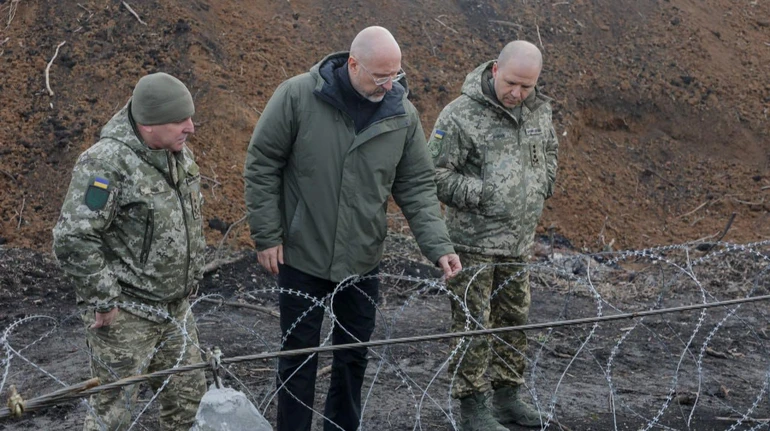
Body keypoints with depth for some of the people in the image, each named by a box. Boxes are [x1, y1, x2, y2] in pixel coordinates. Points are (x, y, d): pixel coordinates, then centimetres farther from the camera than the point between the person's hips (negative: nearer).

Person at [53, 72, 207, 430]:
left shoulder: (178, 152, 5)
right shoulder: (107, 162, -23)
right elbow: (73, 240, -26)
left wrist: (192, 278, 19)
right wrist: (104, 302, -21)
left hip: (175, 307, 8)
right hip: (125, 315, -8)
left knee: (188, 398, 17)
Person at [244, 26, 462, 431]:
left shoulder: (403, 115, -6)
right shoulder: (297, 96, -16)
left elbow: (417, 187, -1)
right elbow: (261, 166, -8)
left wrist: (438, 246, -13)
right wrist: (267, 236, -8)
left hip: (363, 260, 3)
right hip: (302, 256, -3)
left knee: (354, 355, 15)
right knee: (299, 356, 6)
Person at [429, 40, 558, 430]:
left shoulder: (539, 110, 6)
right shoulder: (462, 114, -15)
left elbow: (549, 152, 25)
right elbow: (436, 173, -14)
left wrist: (542, 187, 9)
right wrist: (480, 196, -18)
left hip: (520, 241, 6)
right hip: (474, 241, -6)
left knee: (514, 318, 15)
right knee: (473, 324, -2)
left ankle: (507, 396, 29)